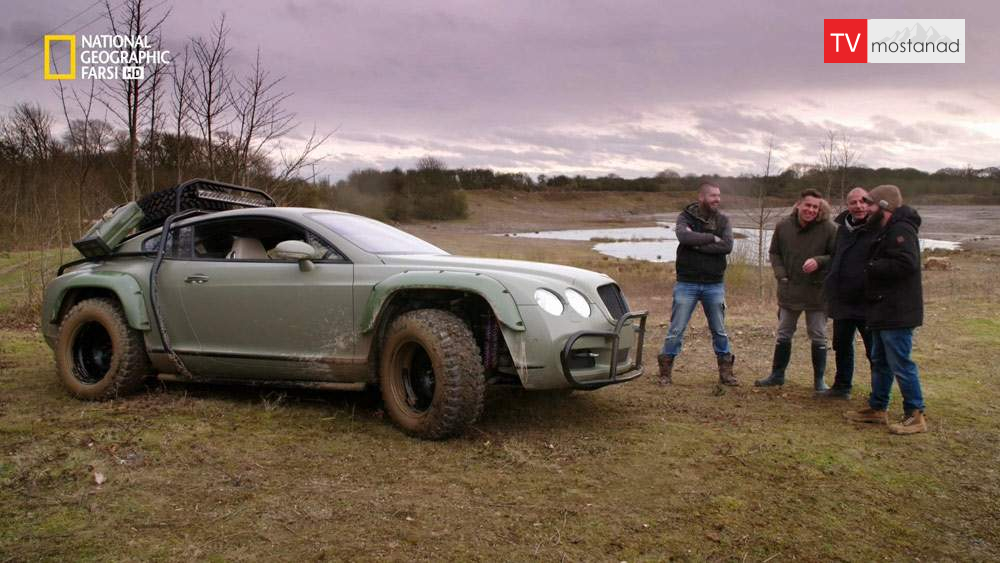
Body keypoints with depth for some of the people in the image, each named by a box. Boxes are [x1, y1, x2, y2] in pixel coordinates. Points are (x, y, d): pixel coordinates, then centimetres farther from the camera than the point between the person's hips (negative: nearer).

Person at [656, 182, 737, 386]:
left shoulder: (722, 220, 5)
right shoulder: (686, 217, -3)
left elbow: (727, 245, -12)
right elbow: (684, 237, -25)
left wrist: (698, 244, -18)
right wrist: (712, 238, -16)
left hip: (714, 285, 3)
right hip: (687, 284, -3)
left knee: (720, 331, 12)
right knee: (676, 329, 1)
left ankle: (726, 372, 24)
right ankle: (665, 371, 12)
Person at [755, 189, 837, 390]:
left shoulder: (828, 228, -12)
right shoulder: (783, 226, -4)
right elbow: (774, 253, 8)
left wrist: (819, 261, -24)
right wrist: (780, 274, -5)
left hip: (816, 292, -3)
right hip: (789, 291, 3)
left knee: (818, 337, 8)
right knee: (783, 335, 14)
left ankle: (819, 380, 21)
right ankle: (777, 375, 28)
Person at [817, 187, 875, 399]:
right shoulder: (843, 228, 11)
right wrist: (830, 289, 18)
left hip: (867, 302, -7)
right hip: (842, 301, 7)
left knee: (874, 350, 2)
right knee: (842, 346, 18)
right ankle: (842, 386, 32)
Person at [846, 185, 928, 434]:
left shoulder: (901, 230, -17)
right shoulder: (885, 230, 17)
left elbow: (906, 264, -28)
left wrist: (872, 267, -18)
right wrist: (871, 268, 5)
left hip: (897, 313, -11)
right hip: (883, 310, 11)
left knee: (901, 364, -6)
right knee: (879, 362, 17)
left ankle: (916, 415, 3)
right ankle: (878, 408, 27)